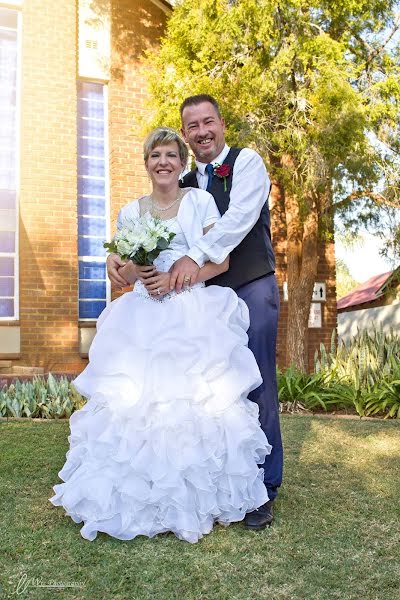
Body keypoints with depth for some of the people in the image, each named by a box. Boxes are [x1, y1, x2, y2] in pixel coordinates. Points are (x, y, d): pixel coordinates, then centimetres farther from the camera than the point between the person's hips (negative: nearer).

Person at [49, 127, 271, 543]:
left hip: (193, 317, -3)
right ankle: (140, 498, 8)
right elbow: (124, 274, 17)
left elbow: (221, 261, 1)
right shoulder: (131, 212, 16)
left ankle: (194, 498, 7)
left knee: (190, 398, -9)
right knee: (135, 400, -4)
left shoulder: (200, 201, 6)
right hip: (142, 320, 3)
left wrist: (177, 278, -13)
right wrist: (137, 270, -7)